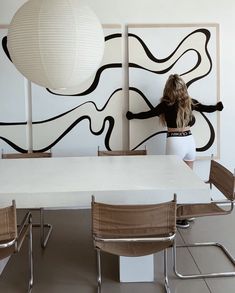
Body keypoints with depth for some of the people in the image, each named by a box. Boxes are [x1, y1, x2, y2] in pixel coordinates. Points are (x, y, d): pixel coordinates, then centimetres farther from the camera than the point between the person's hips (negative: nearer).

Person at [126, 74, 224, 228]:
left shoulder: (166, 104, -8)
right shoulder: (190, 102, 4)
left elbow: (148, 114, 1)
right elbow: (207, 108, 19)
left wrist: (132, 115, 18)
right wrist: (218, 106, 41)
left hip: (175, 143, -5)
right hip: (190, 140, 5)